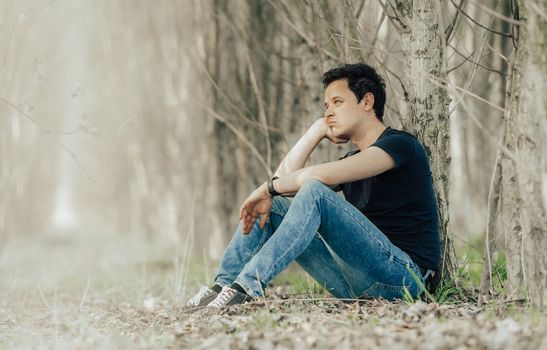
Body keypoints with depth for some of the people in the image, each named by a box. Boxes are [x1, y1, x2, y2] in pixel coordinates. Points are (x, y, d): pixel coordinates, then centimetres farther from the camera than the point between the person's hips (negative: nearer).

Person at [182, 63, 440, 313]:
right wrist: (318, 129, 11)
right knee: (269, 206, 6)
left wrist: (269, 188, -4)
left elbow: (322, 175, -17)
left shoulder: (400, 144, -4)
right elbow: (285, 178, 12)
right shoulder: (353, 160, 22)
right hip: (354, 285, 8)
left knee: (315, 191, -27)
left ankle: (247, 286, -33)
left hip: (403, 274, -8)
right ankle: (224, 286, -11)